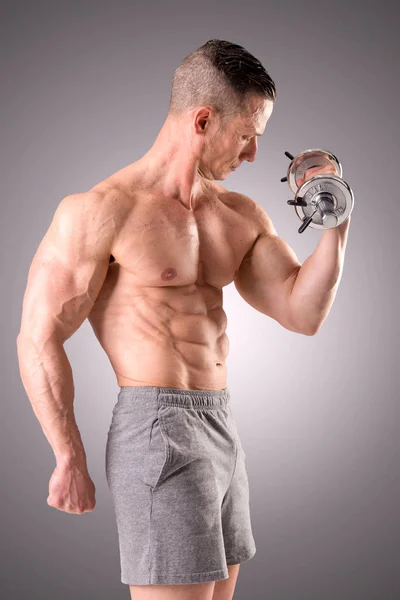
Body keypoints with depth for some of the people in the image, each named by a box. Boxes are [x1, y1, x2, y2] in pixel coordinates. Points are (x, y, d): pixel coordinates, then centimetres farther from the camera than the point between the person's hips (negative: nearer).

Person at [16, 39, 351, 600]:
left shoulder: (241, 215, 12)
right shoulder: (101, 211, -10)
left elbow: (303, 312, 8)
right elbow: (38, 339, -10)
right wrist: (71, 460, -9)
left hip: (223, 428, 8)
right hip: (158, 427, -8)